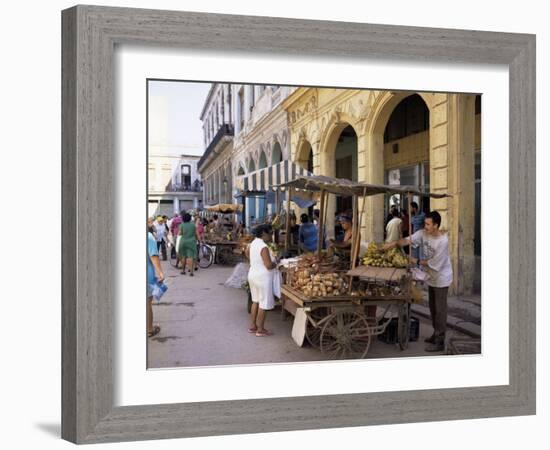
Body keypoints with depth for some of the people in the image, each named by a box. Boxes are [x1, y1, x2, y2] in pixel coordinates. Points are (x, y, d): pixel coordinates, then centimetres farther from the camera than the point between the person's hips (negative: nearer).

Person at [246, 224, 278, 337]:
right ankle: (260, 330, 10)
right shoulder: (264, 247, -24)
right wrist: (275, 263, -5)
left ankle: (252, 326, 28)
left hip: (253, 275, 9)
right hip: (262, 278, -9)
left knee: (256, 301, 20)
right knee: (263, 304, 2)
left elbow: (247, 253, 24)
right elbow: (269, 265, -25)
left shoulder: (253, 243, 3)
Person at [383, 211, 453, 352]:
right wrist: (394, 243, -29)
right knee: (433, 307, 18)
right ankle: (436, 334, 32)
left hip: (441, 278, -8)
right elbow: (409, 240, -13)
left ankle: (440, 342, 5)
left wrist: (417, 262, -15)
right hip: (431, 277, 8)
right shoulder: (423, 233, -7)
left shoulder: (443, 241, -28)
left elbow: (434, 263, -24)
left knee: (440, 310, -2)